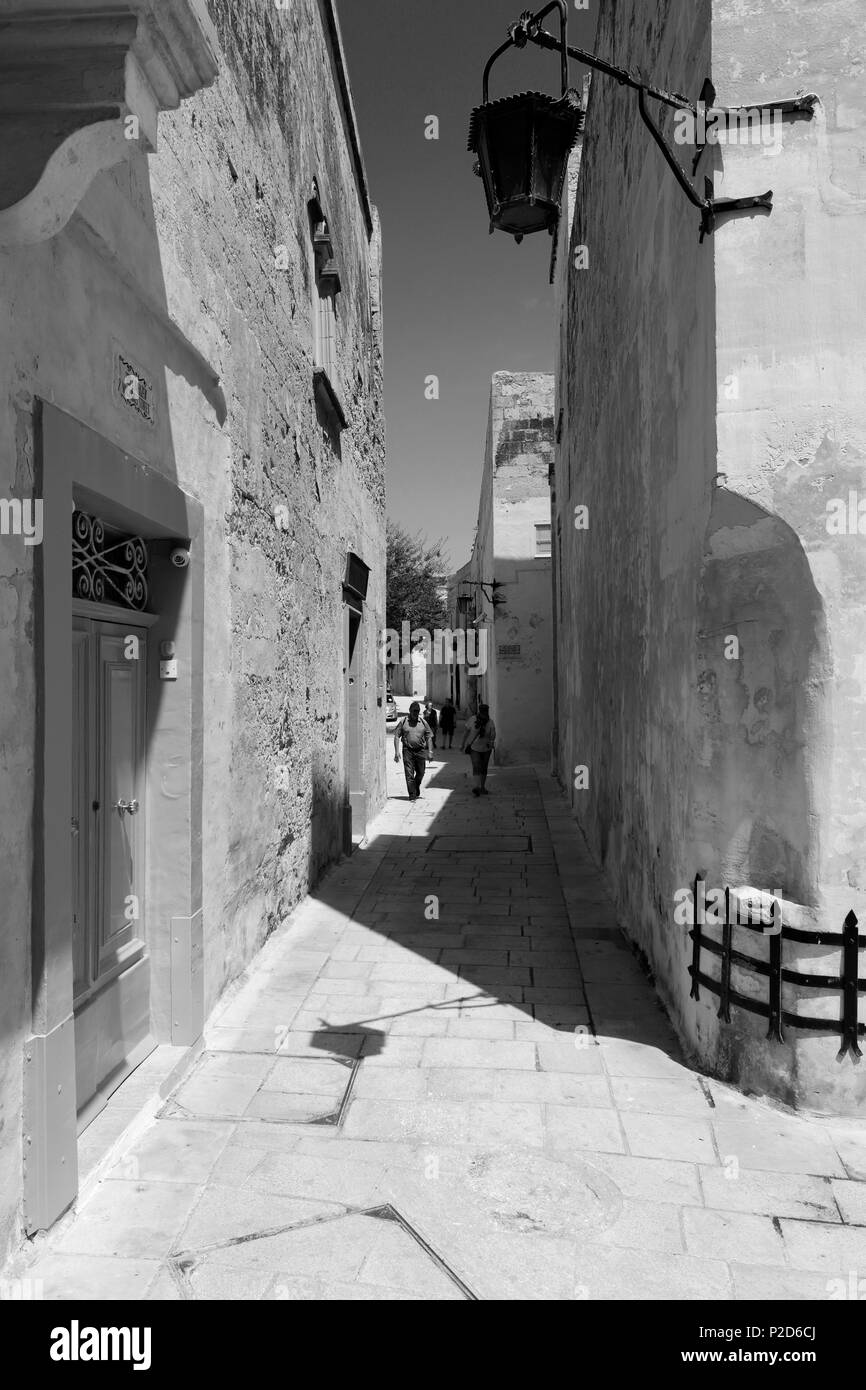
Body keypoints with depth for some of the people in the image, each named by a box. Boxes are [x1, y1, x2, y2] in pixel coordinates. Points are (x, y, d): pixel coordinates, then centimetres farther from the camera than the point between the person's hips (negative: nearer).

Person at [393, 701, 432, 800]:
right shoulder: (403, 722, 2)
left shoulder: (423, 723, 9)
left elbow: (428, 738, 11)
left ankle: (416, 790, 35)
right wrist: (397, 752, -6)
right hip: (408, 751, -2)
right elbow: (396, 737, 2)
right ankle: (412, 795, 2)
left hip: (421, 751, 2)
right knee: (409, 774, -5)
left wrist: (430, 752, 3)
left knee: (420, 773, 9)